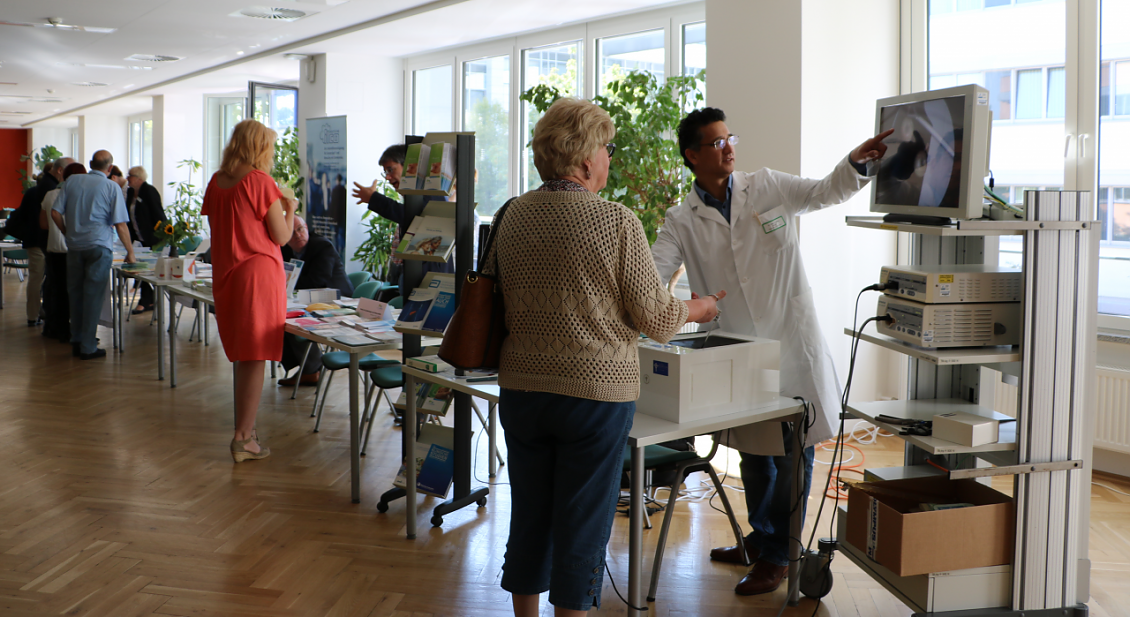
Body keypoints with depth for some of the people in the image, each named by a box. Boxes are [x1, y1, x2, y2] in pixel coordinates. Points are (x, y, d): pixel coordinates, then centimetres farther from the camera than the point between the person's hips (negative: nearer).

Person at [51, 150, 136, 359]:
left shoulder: (73, 181, 5)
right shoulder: (112, 187, -5)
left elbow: (55, 212, 3)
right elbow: (120, 225, -7)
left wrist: (68, 233, 18)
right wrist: (130, 253, 1)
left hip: (74, 246, 4)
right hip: (99, 246, -4)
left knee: (75, 294, 13)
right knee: (93, 295, 0)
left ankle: (77, 341, 20)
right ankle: (88, 347, 1)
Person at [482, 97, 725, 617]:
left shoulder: (512, 217, 1)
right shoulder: (617, 223, -14)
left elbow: (491, 292, 14)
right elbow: (655, 317, -9)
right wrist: (698, 309, 11)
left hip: (520, 385, 5)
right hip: (596, 393, -5)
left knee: (528, 516, 17)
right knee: (582, 523, 7)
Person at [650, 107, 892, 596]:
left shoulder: (766, 187, 2)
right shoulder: (683, 221, 1)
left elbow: (825, 192, 2)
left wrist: (856, 162, -16)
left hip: (791, 341, -2)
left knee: (793, 450, 1)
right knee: (752, 448, 16)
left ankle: (777, 555, 14)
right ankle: (761, 537, 37)